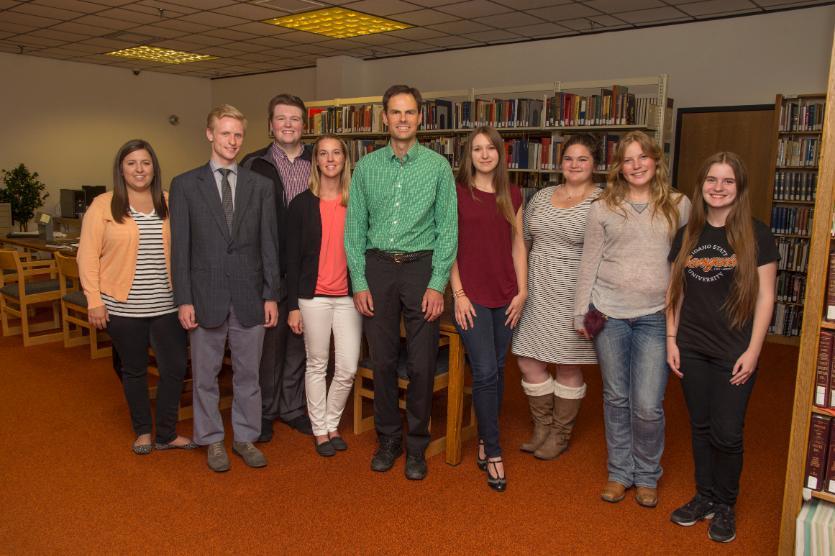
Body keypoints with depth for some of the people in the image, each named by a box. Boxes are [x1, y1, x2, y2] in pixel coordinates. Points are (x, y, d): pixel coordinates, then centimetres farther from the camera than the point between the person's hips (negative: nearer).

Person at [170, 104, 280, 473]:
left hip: (249, 296, 1)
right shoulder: (185, 185, 1)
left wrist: (271, 295, 0)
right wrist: (183, 299, -6)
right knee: (205, 375, 10)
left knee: (248, 373, 11)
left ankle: (245, 438, 27)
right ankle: (212, 440, 28)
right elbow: (180, 247, -1)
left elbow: (268, 244, 4)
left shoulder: (261, 185, 5)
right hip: (205, 296, -1)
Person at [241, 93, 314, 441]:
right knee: (268, 341, 7)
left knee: (299, 341, 13)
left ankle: (293, 407, 28)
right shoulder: (254, 164, -1)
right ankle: (264, 411, 24)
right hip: (269, 270, -2)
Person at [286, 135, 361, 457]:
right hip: (313, 296, -2)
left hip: (349, 296, 2)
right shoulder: (302, 204, 0)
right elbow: (293, 258, 0)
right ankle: (319, 429, 24)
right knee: (317, 365, 8)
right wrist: (292, 306, -3)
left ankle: (332, 423, 24)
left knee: (348, 369, 2)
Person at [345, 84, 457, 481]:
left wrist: (437, 284, -9)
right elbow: (354, 227, 6)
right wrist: (359, 282, -1)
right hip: (378, 266, 2)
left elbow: (447, 228, -2)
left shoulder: (437, 165, 0)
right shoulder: (366, 166, 6)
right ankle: (388, 439, 26)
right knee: (382, 359, 9)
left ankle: (416, 445, 20)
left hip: (422, 266, -2)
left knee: (422, 364, 2)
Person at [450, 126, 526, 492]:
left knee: (497, 370, 9)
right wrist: (458, 294, -9)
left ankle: (485, 439, 26)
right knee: (485, 372, -7)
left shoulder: (512, 195, 10)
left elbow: (518, 245, 11)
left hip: (505, 296, 4)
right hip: (471, 296, -4)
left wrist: (522, 291, 4)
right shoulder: (457, 193, -1)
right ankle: (493, 453, 4)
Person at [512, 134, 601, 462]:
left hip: (574, 296, -5)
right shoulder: (542, 197, 9)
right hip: (537, 291, 5)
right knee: (528, 361, 6)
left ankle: (560, 434, 26)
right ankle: (542, 427, 27)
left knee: (568, 367, 6)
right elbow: (523, 241, 15)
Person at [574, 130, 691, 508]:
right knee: (616, 398, 11)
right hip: (609, 313, 1)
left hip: (655, 317, -1)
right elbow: (589, 263, 5)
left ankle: (647, 476, 23)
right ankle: (620, 472, 28)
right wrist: (580, 312, 2)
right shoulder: (603, 208, 4)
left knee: (648, 406, -2)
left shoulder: (679, 206, 5)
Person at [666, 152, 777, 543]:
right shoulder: (687, 235, 5)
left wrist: (752, 351, -10)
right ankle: (704, 497, 30)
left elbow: (765, 296, -6)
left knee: (727, 433, 2)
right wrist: (671, 339, 5)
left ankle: (725, 505, 24)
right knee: (700, 426, 13)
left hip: (735, 351, -3)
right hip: (692, 349, 3)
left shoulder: (756, 235, -5)